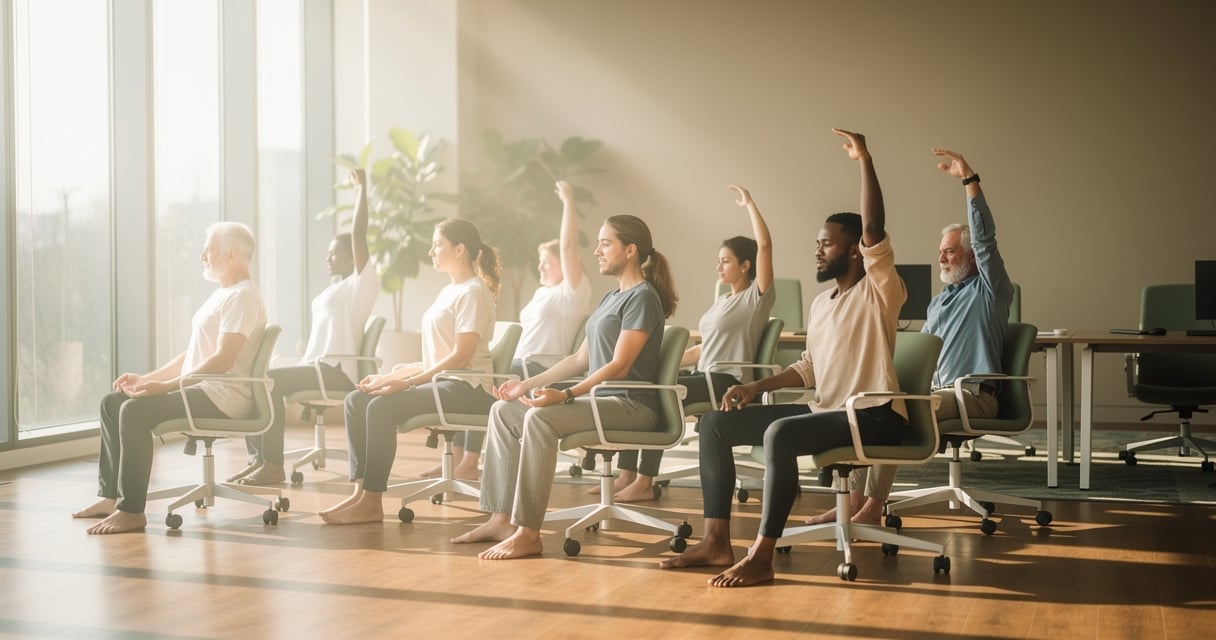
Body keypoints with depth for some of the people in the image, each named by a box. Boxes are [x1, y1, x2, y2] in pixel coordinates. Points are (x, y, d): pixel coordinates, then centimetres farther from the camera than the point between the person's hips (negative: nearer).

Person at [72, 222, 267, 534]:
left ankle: (132, 510, -22)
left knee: (135, 410, -26)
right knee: (112, 403, 6)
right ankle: (111, 495, 6)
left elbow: (222, 360, -23)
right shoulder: (220, 295, 20)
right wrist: (147, 378, 12)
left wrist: (165, 386, -23)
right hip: (201, 388, 11)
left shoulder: (242, 297, -13)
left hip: (223, 395, -11)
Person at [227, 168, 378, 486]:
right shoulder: (333, 290, 24)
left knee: (270, 381, -27)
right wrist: (300, 365, 17)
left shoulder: (362, 284, -5)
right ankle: (258, 457, -6)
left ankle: (273, 465, -27)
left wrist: (362, 187, -12)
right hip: (316, 366, 10)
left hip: (337, 371, -10)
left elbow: (359, 234, -14)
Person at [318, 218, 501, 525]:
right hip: (439, 382, 9)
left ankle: (371, 502, -21)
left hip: (466, 388, -9)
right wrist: (390, 376, 7)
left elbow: (460, 357, -17)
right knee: (356, 400, -4)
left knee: (382, 406, -26)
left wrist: (408, 382, -19)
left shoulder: (473, 292, -8)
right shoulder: (448, 292, 20)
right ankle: (362, 489, -11)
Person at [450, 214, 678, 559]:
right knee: (503, 409, 2)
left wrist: (566, 395, -29)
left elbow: (619, 366, -19)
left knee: (540, 417, -31)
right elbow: (581, 359, 20)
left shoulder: (643, 297, -10)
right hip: (600, 398, 10)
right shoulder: (610, 298, 19)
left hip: (631, 405, -10)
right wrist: (528, 384, 15)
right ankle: (501, 518, -4)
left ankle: (528, 533, -31)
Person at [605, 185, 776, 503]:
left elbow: (765, 245, -18)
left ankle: (645, 482, -22)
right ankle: (626, 474, -9)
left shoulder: (757, 297, -5)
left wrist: (749, 204, -13)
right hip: (704, 376, 9)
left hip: (729, 382, -9)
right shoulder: (722, 300, 21)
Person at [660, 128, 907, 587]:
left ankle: (761, 556, -31)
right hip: (825, 410, 9)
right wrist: (757, 386, 8)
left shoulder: (878, 291, -7)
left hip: (874, 416, -9)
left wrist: (865, 161, -29)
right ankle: (717, 540, -3)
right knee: (714, 423, 2)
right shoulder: (820, 303, 18)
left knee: (780, 433, -36)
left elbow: (874, 229, -24)